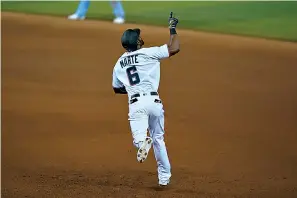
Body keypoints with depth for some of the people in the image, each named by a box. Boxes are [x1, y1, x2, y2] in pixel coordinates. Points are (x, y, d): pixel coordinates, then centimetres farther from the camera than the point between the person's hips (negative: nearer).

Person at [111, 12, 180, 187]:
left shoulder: (119, 64, 13)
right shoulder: (148, 53, -1)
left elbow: (117, 89, 25)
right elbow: (174, 48, -7)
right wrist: (173, 29, 6)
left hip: (135, 104, 1)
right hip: (153, 100, -1)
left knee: (139, 137, -10)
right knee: (158, 139, 16)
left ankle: (142, 142, -48)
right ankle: (164, 177, 19)